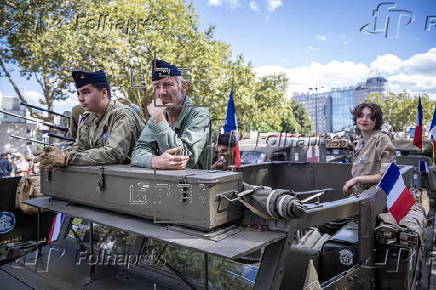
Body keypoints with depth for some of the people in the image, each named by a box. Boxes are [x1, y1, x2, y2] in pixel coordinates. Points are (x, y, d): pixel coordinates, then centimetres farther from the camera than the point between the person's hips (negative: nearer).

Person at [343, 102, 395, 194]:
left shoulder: (382, 139, -9)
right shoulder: (361, 141, 13)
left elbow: (388, 175, -16)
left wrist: (357, 179, -15)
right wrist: (352, 184, 8)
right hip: (359, 195, 6)